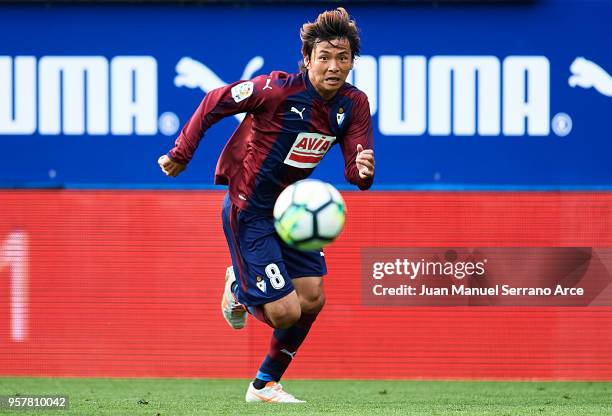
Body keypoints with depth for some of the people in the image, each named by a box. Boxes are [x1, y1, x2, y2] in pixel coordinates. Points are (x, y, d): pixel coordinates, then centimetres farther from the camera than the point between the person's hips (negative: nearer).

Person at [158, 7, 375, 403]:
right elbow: (214, 103, -12)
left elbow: (356, 172, -9)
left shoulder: (354, 103, -7)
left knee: (312, 298, 4)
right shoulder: (279, 89, -24)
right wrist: (181, 155, -7)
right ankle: (238, 286, 24)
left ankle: (265, 384, 25)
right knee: (285, 312, -12)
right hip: (248, 210, -7)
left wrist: (363, 170, -34)